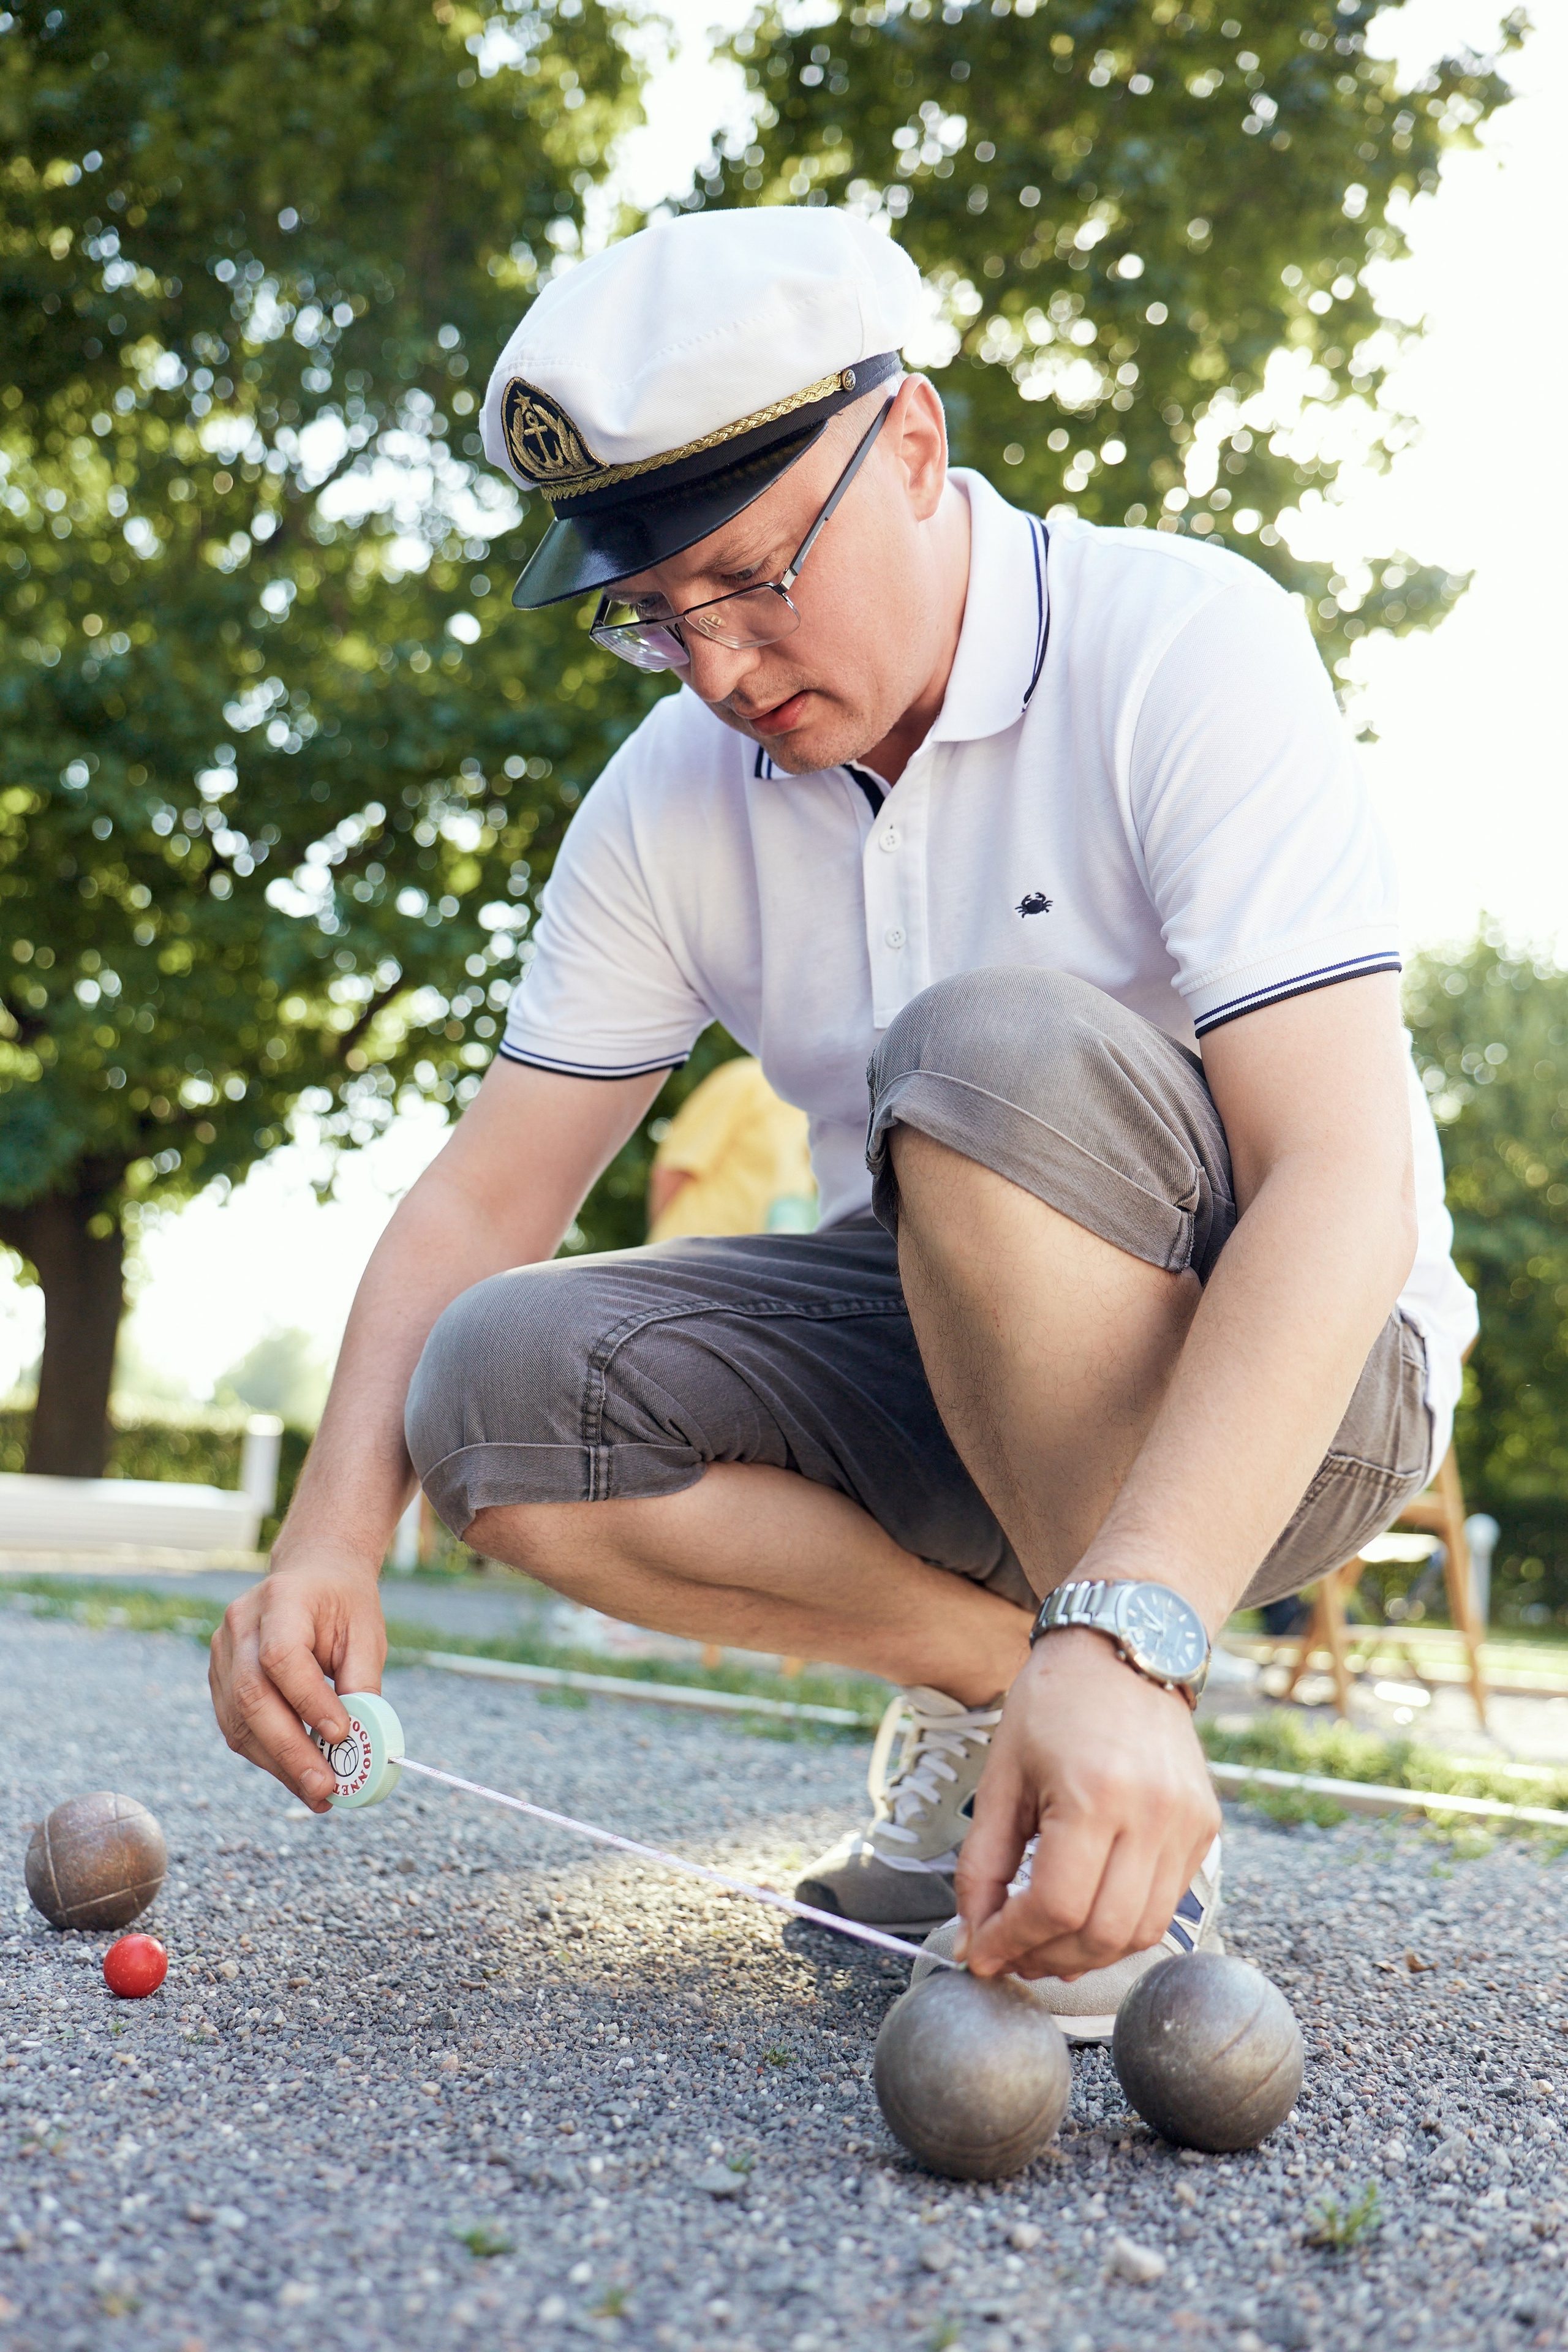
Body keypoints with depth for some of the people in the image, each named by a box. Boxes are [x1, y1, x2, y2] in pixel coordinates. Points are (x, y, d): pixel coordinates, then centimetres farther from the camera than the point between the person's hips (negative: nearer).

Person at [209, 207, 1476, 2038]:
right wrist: (334, 1536, -20)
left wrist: (1125, 1641, -42)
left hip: (1284, 1381, -4)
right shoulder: (671, 800, -3)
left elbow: (1347, 1182, -30)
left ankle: (1147, 1834, -19)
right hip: (936, 1373, 5)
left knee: (1000, 1048, -34)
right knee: (502, 1390, -18)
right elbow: (485, 1196, -2)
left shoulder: (1181, 647, -19)